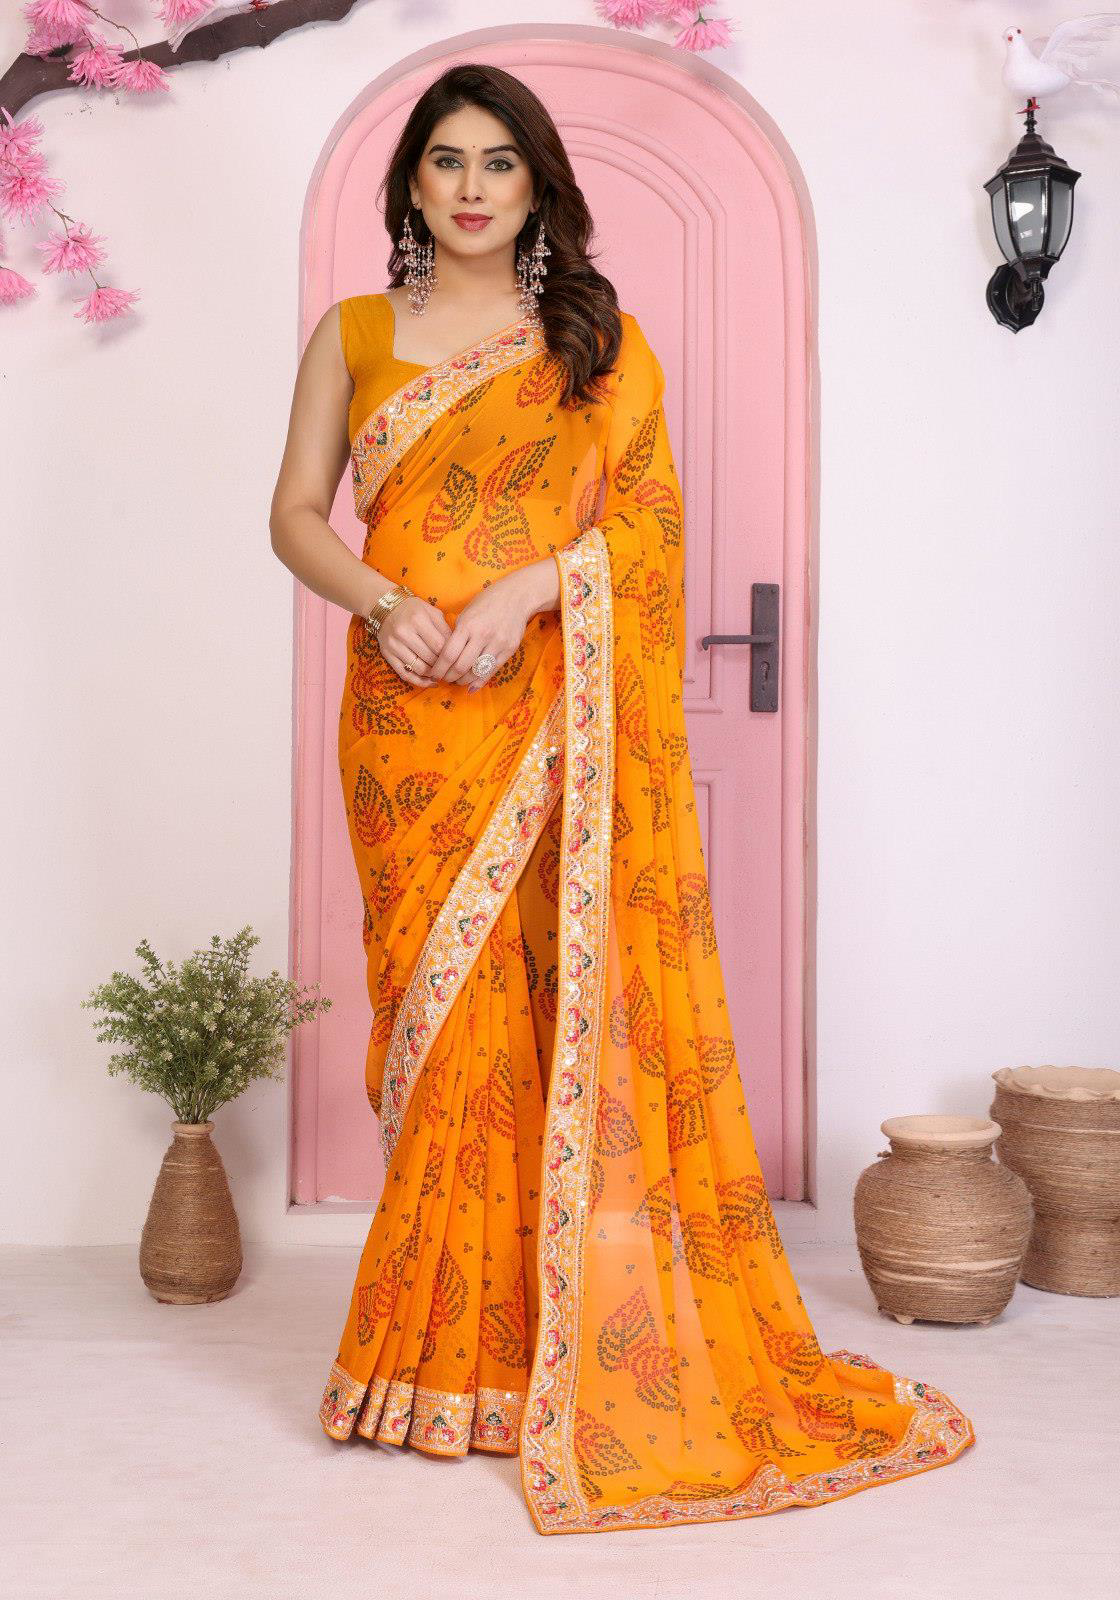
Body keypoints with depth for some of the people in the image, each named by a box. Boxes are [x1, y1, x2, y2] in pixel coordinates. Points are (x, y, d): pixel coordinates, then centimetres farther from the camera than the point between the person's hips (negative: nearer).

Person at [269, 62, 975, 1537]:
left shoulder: (601, 342, 9)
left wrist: (527, 588, -15)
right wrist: (384, 601, -10)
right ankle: (447, 1346, 14)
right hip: (407, 717, 2)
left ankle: (561, 1341, 9)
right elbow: (298, 513, 9)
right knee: (438, 1013, 2)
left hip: (551, 716, -1)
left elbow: (645, 517, 2)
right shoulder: (352, 335, 13)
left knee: (554, 1007, -4)